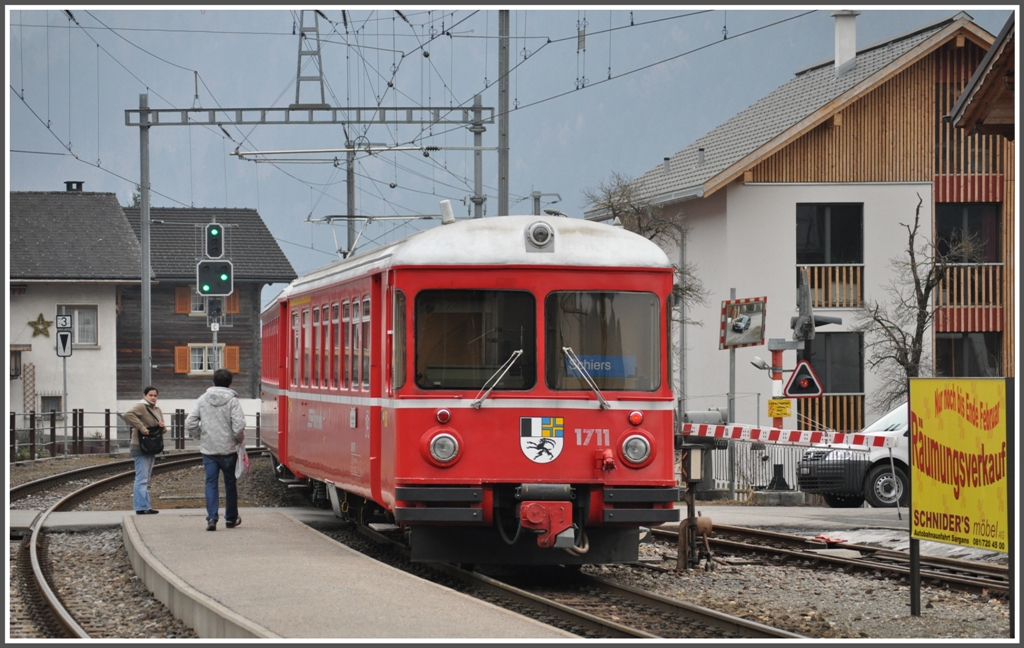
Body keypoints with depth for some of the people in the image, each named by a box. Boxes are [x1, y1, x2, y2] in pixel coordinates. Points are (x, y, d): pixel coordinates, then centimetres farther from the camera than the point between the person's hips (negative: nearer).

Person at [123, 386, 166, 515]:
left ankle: (141, 505, 19)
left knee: (146, 479, 13)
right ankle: (142, 507, -14)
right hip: (140, 447, -9)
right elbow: (128, 415, -30)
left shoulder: (157, 410, 17)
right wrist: (141, 428, -30)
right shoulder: (140, 406, -11)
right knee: (142, 478, -12)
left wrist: (162, 427, -4)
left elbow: (162, 431, 20)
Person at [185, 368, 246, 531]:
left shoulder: (202, 400, 2)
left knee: (211, 483, 3)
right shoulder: (232, 401, -8)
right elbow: (238, 426, -15)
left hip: (208, 449, 2)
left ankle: (211, 518, -12)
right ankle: (231, 518, 23)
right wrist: (239, 439, 4)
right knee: (230, 483, 13)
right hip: (228, 449, -2)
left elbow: (190, 423, 0)